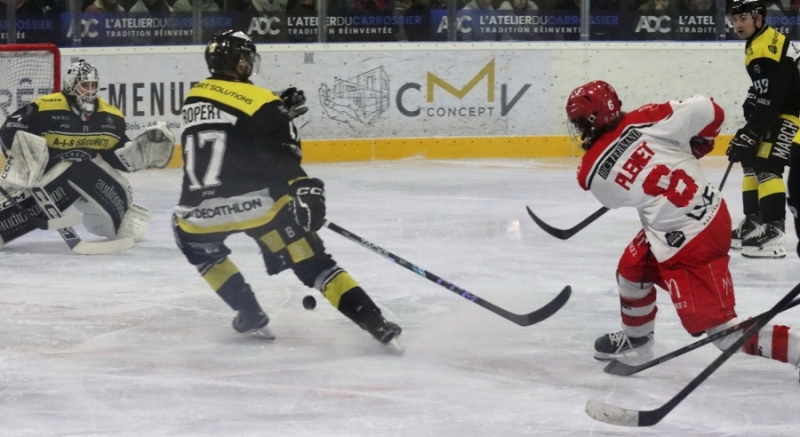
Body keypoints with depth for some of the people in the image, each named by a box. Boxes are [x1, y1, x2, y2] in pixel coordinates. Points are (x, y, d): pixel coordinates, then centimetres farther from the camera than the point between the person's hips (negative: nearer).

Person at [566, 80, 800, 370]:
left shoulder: (592, 173, -9)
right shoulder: (644, 120, -6)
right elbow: (710, 112, -4)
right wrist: (694, 148, 15)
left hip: (686, 245, -8)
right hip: (713, 212, 8)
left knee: (720, 329, -1)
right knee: (632, 269, 27)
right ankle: (636, 341, 47)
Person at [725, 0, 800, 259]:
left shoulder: (766, 48, -21)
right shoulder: (758, 43, 13)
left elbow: (770, 99, -27)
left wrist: (750, 132, -27)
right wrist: (751, 105, 10)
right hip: (777, 112, 11)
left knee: (767, 167, -19)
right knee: (751, 161, 18)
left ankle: (774, 232, -24)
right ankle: (753, 222, 27)